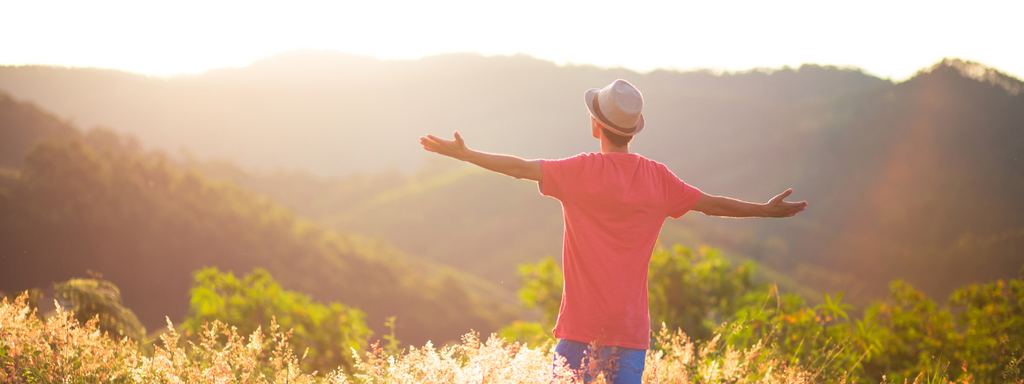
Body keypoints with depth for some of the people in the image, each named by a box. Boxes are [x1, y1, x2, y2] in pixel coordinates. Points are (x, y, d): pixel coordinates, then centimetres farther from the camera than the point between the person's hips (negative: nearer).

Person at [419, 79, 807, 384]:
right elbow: (712, 204, 10)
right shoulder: (657, 177, 3)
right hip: (632, 327, 3)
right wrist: (766, 210, 24)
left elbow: (521, 168, -7)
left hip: (582, 326, -3)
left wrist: (464, 153, 1)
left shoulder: (584, 171, -7)